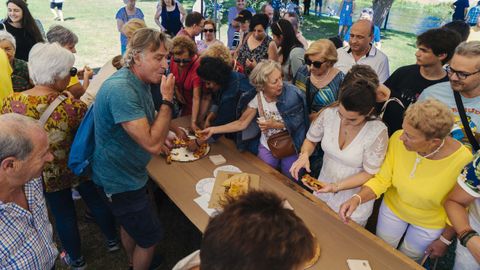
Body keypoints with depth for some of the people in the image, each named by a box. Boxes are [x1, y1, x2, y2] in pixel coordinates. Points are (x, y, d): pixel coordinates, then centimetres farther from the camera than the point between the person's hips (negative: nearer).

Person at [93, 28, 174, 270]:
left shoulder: (141, 81, 0)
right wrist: (167, 99, -29)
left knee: (130, 224, 29)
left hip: (130, 172, 9)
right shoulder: (120, 89, -32)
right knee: (150, 236, 7)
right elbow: (152, 144, -35)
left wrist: (166, 134, -3)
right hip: (120, 180, -9)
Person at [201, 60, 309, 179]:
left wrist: (275, 125, -22)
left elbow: (297, 124, -12)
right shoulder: (257, 97, -14)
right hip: (267, 148, 2)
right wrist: (213, 129, -15)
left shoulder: (291, 94, -23)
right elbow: (242, 123, -10)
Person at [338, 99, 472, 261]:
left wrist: (445, 240, -4)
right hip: (393, 207, 2)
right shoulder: (397, 140, -29)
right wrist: (357, 199, -36)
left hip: (430, 223, -1)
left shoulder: (462, 159, -34)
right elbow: (381, 180, -18)